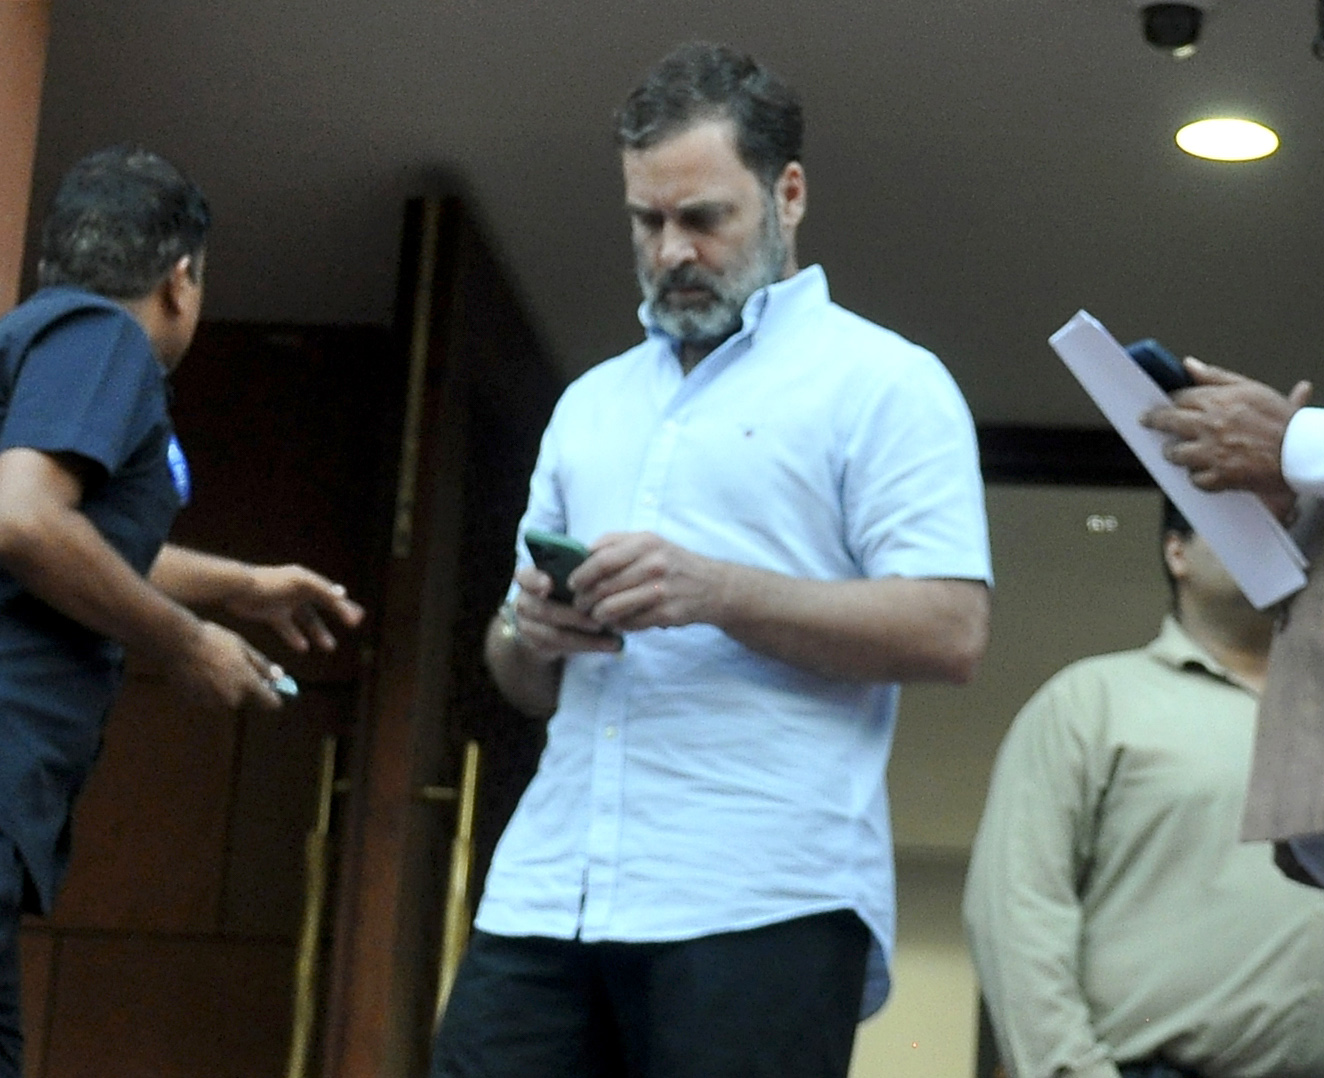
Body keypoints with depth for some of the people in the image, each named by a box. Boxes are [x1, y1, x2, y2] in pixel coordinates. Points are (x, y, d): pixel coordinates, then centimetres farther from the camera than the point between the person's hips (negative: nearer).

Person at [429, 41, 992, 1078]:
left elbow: (951, 630, -8)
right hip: (546, 887, 5)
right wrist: (531, 631, 0)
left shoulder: (880, 381, 4)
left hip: (760, 902, -5)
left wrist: (716, 589, -16)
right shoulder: (591, 404, 23)